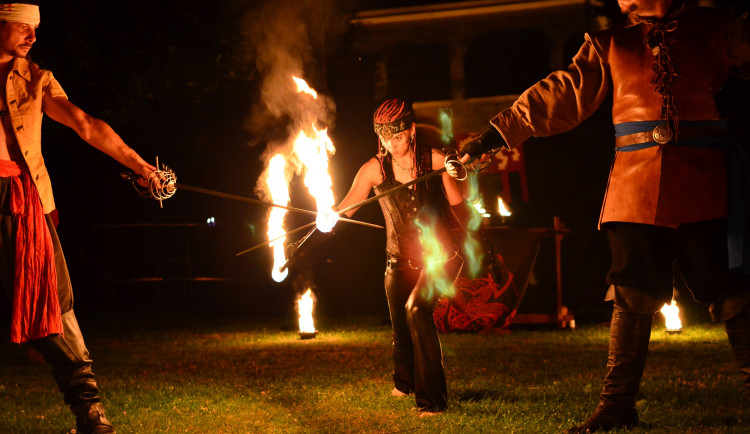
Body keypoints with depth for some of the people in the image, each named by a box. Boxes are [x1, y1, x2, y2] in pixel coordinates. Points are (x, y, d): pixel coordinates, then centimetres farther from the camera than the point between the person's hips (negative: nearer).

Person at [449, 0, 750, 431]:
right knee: (633, 298, 2)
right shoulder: (612, 43, 15)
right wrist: (497, 133, 7)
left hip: (704, 184, -2)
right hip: (635, 188, 2)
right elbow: (563, 93, 13)